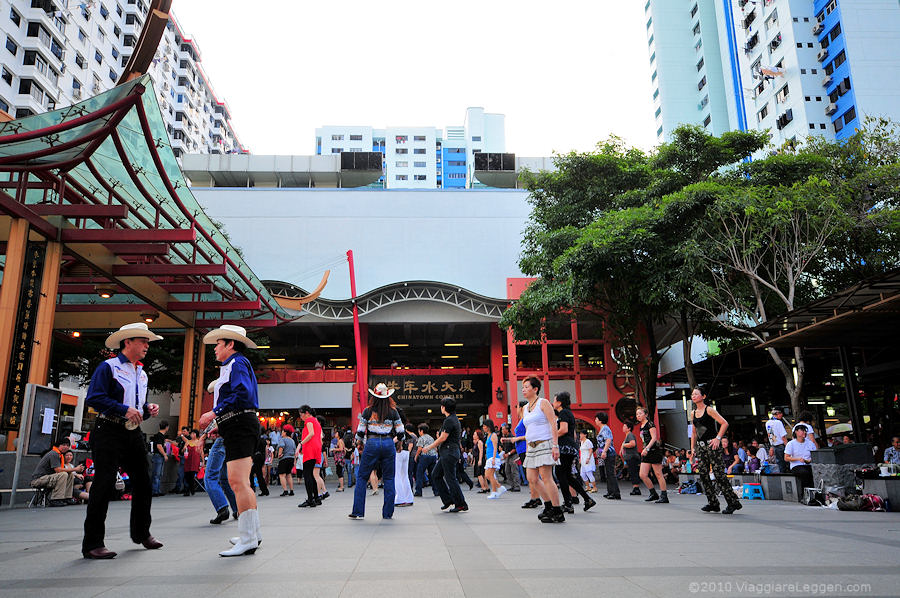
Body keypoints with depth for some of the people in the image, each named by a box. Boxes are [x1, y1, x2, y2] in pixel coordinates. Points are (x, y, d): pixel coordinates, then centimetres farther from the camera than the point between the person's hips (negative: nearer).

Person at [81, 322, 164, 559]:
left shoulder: (142, 374, 18)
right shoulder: (109, 367, -6)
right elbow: (93, 398, -16)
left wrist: (148, 409, 5)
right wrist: (124, 410, -22)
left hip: (133, 434, 8)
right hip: (109, 432, -8)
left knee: (143, 483, 11)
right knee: (104, 485, -8)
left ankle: (141, 532, 27)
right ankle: (92, 543, 1)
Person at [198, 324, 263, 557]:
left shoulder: (236, 363, -6)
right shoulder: (232, 366, 25)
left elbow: (242, 394, -21)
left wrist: (215, 413, -18)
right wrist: (219, 425, 19)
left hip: (240, 426, -11)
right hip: (239, 428, 11)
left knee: (238, 482, -14)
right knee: (240, 482, 16)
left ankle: (247, 540, -14)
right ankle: (253, 533, 23)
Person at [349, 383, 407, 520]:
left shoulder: (368, 411, 0)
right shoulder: (393, 411, 3)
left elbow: (360, 433, 0)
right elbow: (401, 432, 2)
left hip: (372, 444, -1)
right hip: (388, 444, 1)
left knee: (362, 477, 9)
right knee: (389, 478, 10)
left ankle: (358, 512, 6)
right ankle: (388, 513, 10)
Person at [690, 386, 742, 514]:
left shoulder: (709, 410, -7)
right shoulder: (693, 413, 13)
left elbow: (724, 423, -12)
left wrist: (718, 438, -16)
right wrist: (692, 447, 16)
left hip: (712, 444, -7)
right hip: (700, 446, 7)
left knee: (718, 474, -9)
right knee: (703, 474, 3)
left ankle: (733, 502, 0)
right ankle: (713, 503, 11)